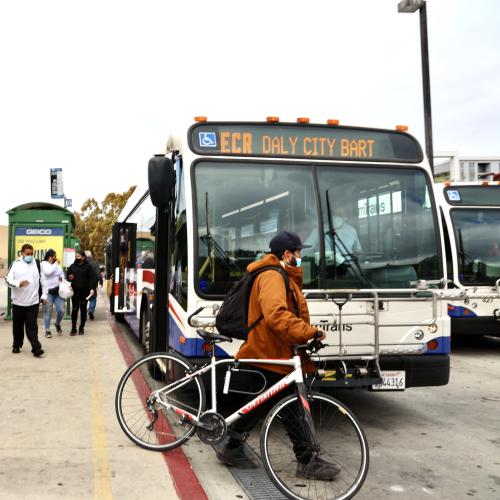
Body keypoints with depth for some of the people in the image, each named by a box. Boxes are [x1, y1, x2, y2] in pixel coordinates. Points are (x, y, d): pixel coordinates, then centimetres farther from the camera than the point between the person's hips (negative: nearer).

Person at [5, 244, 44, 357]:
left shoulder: (36, 263, 5)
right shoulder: (16, 264, -2)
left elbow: (41, 280, 11)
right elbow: (8, 279, -7)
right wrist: (19, 283, -27)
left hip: (33, 301, 0)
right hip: (18, 301, 0)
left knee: (32, 326, -4)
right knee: (18, 325, 13)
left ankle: (36, 348, -9)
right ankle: (16, 345, 29)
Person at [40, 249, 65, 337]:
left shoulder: (57, 265, 13)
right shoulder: (44, 264, -3)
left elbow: (62, 274, 26)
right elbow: (48, 272, -21)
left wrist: (61, 277, 4)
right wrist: (55, 264, -11)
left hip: (58, 291, 5)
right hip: (48, 292, -5)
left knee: (61, 310, -2)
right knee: (48, 312, 1)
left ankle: (58, 324, 25)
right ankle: (47, 331, 11)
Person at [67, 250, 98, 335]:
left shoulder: (88, 266, -2)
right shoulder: (72, 266, 7)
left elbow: (93, 278, -6)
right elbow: (68, 277, 15)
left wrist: (92, 288, -18)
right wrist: (69, 278, -9)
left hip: (85, 291, -1)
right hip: (75, 291, 1)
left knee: (83, 309, 8)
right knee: (74, 309, -2)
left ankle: (82, 327, 19)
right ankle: (73, 328, 5)